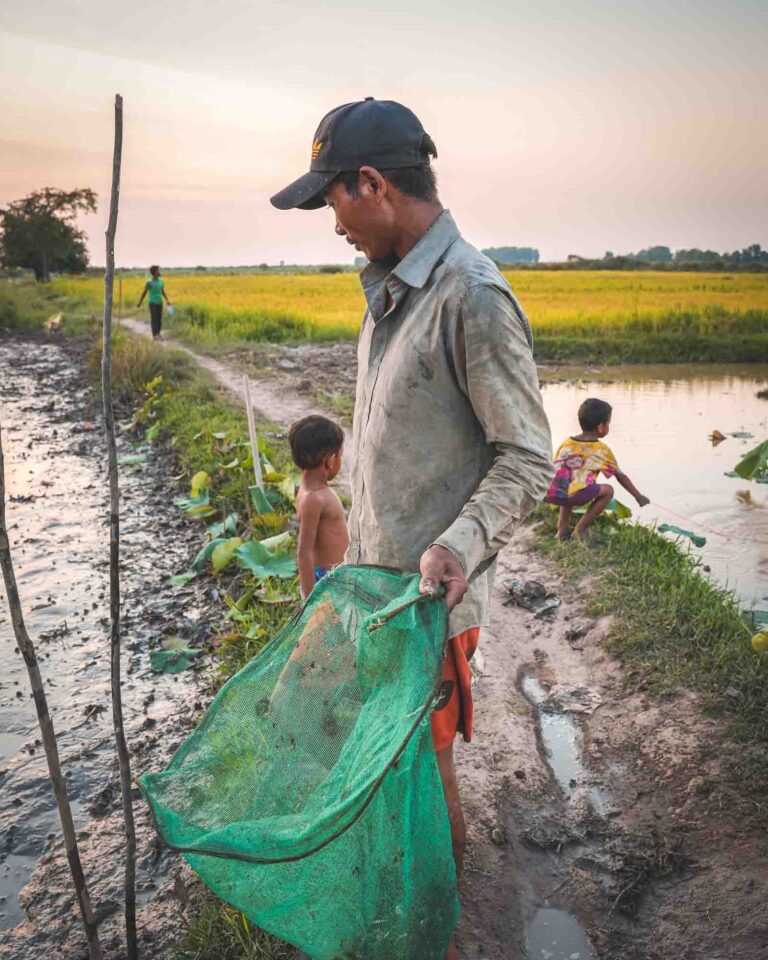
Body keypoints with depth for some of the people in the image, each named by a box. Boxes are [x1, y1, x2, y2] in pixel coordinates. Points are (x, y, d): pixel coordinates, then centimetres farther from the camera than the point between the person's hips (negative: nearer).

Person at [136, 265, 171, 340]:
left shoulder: (161, 281, 6)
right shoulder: (149, 282, -8)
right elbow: (144, 293, 1)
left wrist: (167, 300, 6)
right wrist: (139, 303, 6)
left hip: (160, 303, 5)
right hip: (153, 303, -5)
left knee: (159, 319, 6)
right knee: (154, 319, -7)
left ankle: (158, 333, 16)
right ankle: (155, 335, -6)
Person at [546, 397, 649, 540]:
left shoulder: (566, 443, 22)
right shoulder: (602, 449, 13)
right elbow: (621, 476, 20)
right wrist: (638, 496, 33)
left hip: (552, 494, 5)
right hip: (576, 494, -5)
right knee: (608, 490, 19)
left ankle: (562, 528, 27)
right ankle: (580, 530, 15)